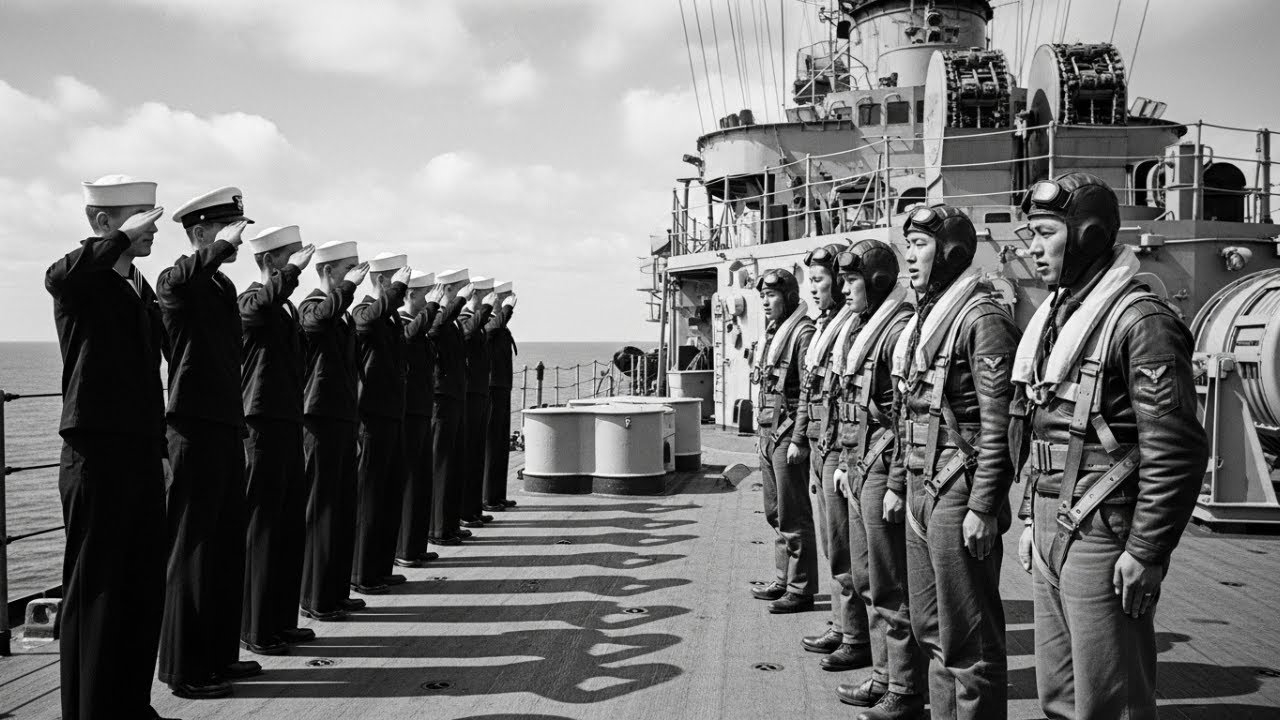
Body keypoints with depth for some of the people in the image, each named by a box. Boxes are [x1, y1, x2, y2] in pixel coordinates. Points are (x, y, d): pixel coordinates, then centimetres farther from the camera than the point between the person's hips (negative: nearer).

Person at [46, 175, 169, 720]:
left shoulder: (140, 287, 17)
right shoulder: (83, 279, -7)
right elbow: (58, 277, -35)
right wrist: (123, 237, -26)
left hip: (141, 456, 8)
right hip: (98, 455, -8)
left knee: (145, 587, 12)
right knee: (94, 590, -1)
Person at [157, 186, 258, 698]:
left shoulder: (224, 285, 16)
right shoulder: (177, 282, -9)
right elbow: (183, 277, -38)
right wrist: (221, 247, -34)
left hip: (226, 429, 9)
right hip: (196, 430, -8)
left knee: (227, 546, 13)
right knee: (193, 548, -3)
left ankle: (218, 655, 24)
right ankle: (183, 669, 6)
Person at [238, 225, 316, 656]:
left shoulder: (287, 307, 17)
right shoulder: (251, 301, -9)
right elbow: (267, 298, -36)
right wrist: (295, 268, -29)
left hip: (288, 423, 9)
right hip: (263, 424, -9)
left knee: (291, 526, 12)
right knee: (262, 526, -4)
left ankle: (282, 620, 22)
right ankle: (254, 629, 3)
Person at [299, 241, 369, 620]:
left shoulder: (344, 313, 18)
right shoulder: (311, 306, -10)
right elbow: (322, 315, -36)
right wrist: (349, 285, -26)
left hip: (343, 417, 9)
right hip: (321, 418, -9)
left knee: (343, 507, 13)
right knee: (322, 507, -3)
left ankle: (336, 591, 21)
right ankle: (315, 598, 4)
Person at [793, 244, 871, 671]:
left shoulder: (855, 324, -15)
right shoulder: (824, 325, 15)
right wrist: (800, 439, 19)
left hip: (841, 446, -10)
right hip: (821, 447, 10)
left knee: (846, 548, -4)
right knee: (834, 544, 16)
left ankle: (858, 639, 4)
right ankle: (842, 627, 25)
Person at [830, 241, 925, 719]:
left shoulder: (899, 330, -15)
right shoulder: (861, 332, 15)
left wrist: (898, 484, -21)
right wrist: (844, 463, 20)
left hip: (884, 471, -10)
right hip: (860, 468, 10)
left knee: (892, 588, -3)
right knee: (867, 582, 17)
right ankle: (883, 677, 27)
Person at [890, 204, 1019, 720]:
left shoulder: (981, 317, -12)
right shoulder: (921, 318, 16)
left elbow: (997, 422, -17)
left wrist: (983, 507, -20)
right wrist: (897, 481, 19)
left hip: (958, 493, -9)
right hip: (921, 489, 9)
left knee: (968, 639, -1)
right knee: (932, 630, 16)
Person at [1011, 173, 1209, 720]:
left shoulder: (1138, 320, -14)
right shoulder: (1052, 317, 14)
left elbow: (1175, 450, -18)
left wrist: (1146, 552, -19)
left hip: (1101, 540, -9)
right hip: (1050, 532, 9)